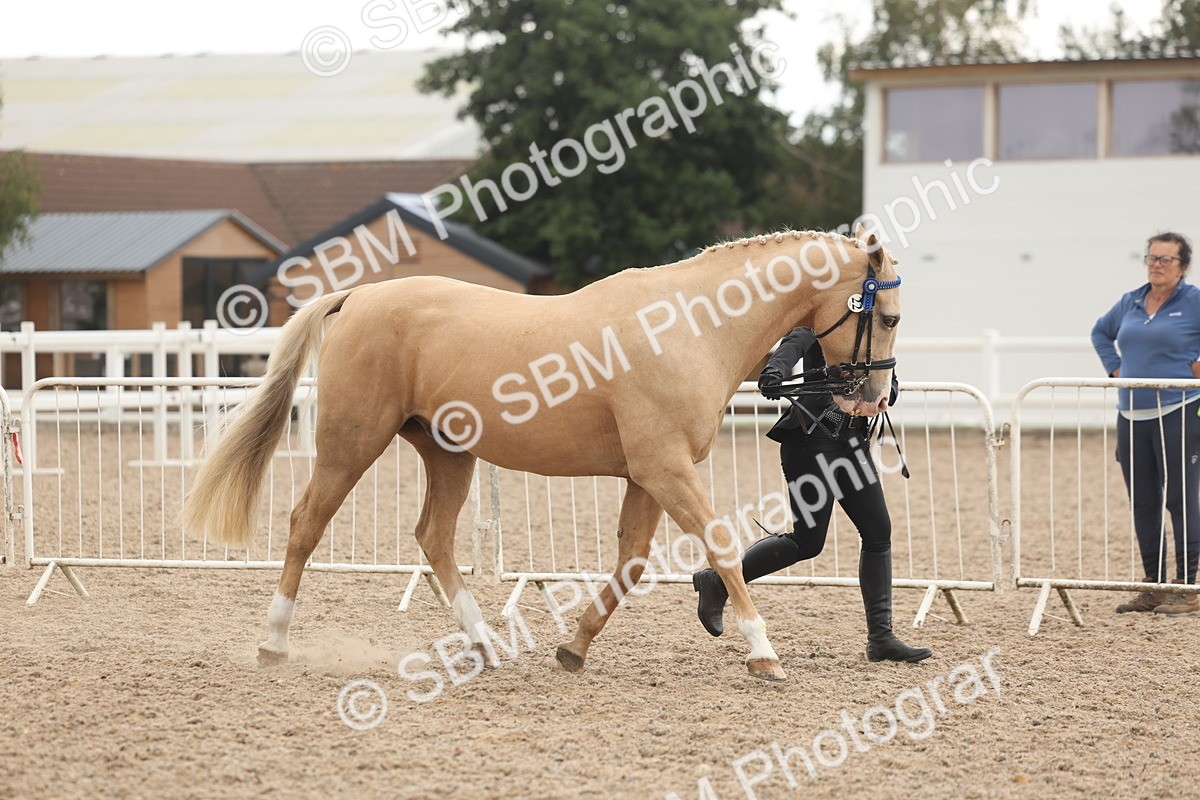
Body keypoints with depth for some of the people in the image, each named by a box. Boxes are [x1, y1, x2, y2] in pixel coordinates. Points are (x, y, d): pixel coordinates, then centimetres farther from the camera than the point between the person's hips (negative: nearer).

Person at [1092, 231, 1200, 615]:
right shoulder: (1130, 302, 13)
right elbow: (1101, 331, 30)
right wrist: (1115, 367, 16)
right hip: (1132, 415, 6)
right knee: (1143, 504, 9)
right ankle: (1153, 587, 16)